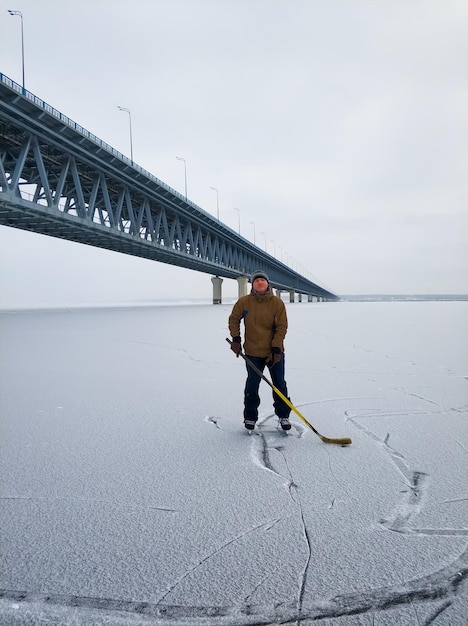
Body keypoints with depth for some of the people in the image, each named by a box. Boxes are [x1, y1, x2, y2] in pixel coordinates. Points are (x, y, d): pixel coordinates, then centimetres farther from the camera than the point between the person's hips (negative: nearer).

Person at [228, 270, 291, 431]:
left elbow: (281, 327, -9)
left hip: (275, 352, 0)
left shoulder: (277, 303, -9)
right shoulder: (244, 302, -6)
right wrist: (236, 339, 0)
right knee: (252, 385, 7)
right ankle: (250, 416, 24)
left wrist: (276, 349, -15)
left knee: (279, 384, 10)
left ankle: (283, 415, 27)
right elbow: (234, 319, 8)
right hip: (253, 352, 0)